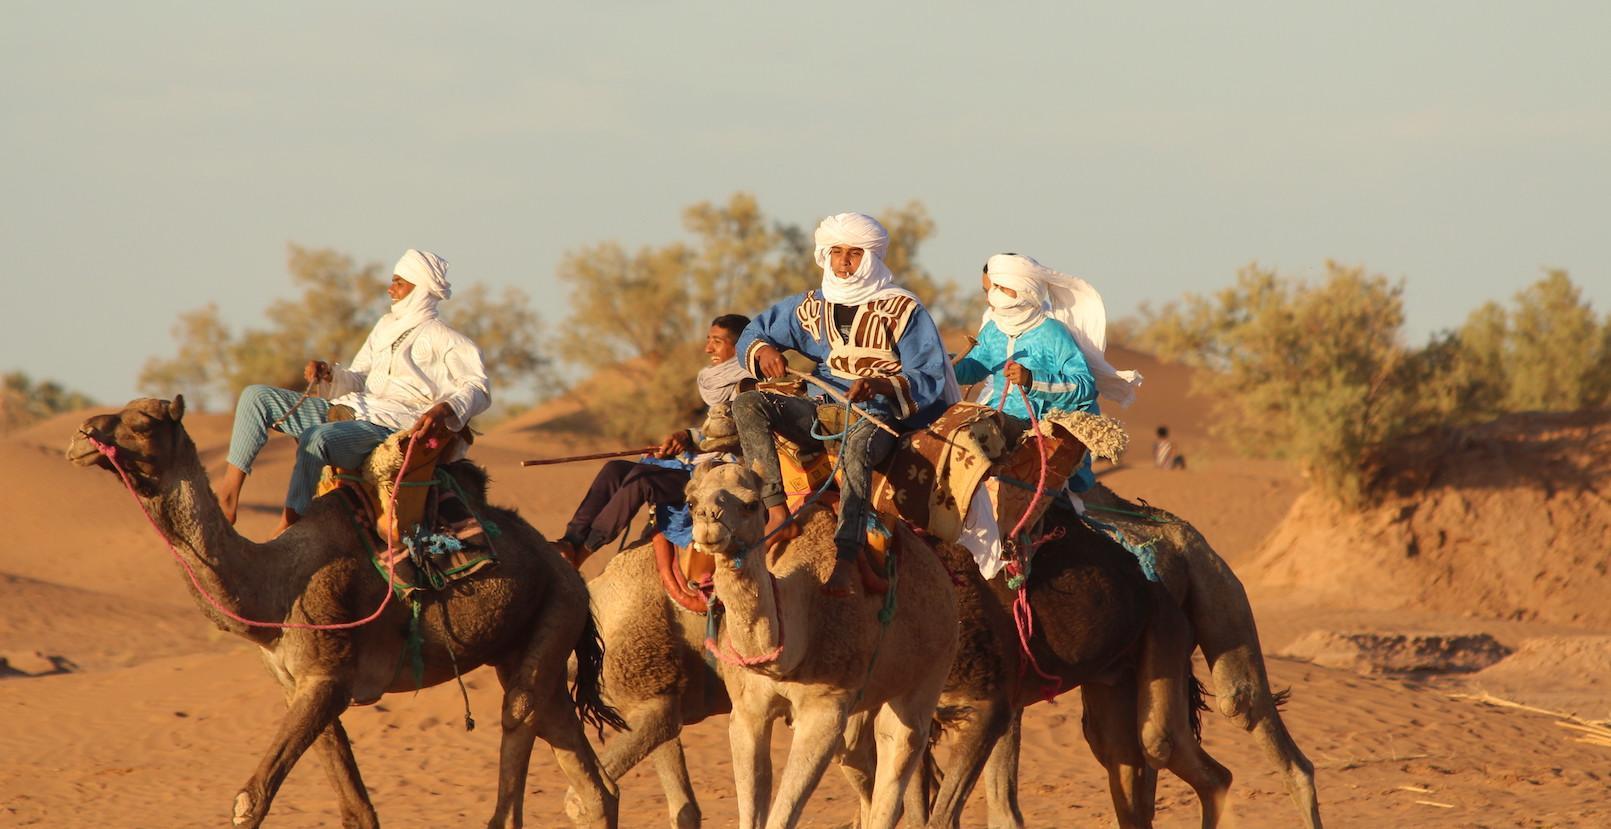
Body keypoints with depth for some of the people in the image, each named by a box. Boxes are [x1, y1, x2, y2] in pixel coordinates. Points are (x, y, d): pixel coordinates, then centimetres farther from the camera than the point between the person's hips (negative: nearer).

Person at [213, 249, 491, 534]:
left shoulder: (443, 339, -2)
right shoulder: (386, 326, 22)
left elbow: (478, 389, -10)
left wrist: (445, 409, -29)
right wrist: (330, 374, 2)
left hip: (390, 426, -9)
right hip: (352, 409, 9)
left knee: (315, 438, -39)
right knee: (256, 397, -2)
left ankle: (286, 530, -35)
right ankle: (229, 494, -16)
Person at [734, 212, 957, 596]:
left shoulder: (902, 310, -3)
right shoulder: (811, 308, 12)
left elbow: (930, 377, -9)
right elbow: (754, 333, 20)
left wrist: (880, 385, -28)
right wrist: (763, 351, -6)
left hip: (878, 416, -6)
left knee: (857, 447, -41)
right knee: (747, 404, -16)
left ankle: (845, 560, -50)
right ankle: (778, 513, -26)